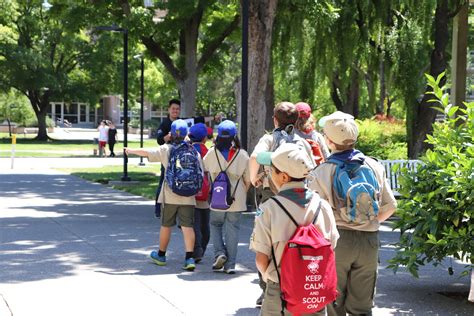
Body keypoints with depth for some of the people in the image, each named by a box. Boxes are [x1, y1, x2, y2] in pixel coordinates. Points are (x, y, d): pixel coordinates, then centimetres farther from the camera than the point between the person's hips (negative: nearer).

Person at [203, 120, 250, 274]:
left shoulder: (212, 153, -5)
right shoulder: (243, 154, -5)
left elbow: (203, 168, 12)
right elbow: (248, 179, 1)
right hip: (237, 200, 0)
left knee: (215, 224, 19)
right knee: (233, 229, 7)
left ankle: (219, 253, 0)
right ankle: (230, 265, 6)